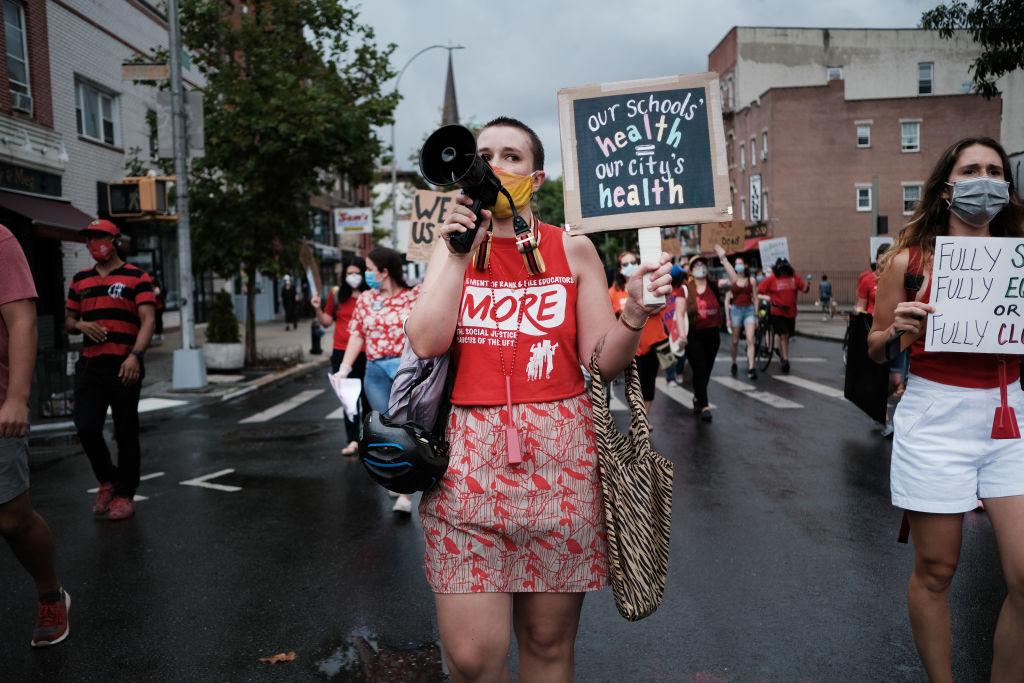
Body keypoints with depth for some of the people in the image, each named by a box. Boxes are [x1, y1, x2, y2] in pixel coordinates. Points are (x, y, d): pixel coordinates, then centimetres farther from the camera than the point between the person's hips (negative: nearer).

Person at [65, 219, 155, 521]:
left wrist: (135, 355, -22)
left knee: (125, 433, 2)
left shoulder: (136, 277, 2)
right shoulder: (81, 279, 16)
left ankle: (125, 494, 14)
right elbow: (69, 321, 23)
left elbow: (147, 320, -8)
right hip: (89, 365, 4)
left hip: (124, 366, -4)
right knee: (86, 427, -4)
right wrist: (81, 325, -2)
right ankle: (107, 481, 21)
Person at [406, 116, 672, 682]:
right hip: (468, 453, 0)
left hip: (559, 455, 0)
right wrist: (461, 253, -7)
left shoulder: (573, 250, 6)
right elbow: (425, 343, -5)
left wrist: (634, 315, -15)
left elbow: (603, 362, 3)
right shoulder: (453, 244, 10)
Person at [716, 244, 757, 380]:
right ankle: (734, 364, 27)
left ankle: (751, 369, -12)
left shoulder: (751, 280, 7)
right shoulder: (731, 280, 3)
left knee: (750, 340, -10)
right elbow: (727, 300, 0)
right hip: (735, 310, 0)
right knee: (735, 341, 7)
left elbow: (754, 298, 10)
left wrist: (756, 316, 9)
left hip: (749, 310, 0)